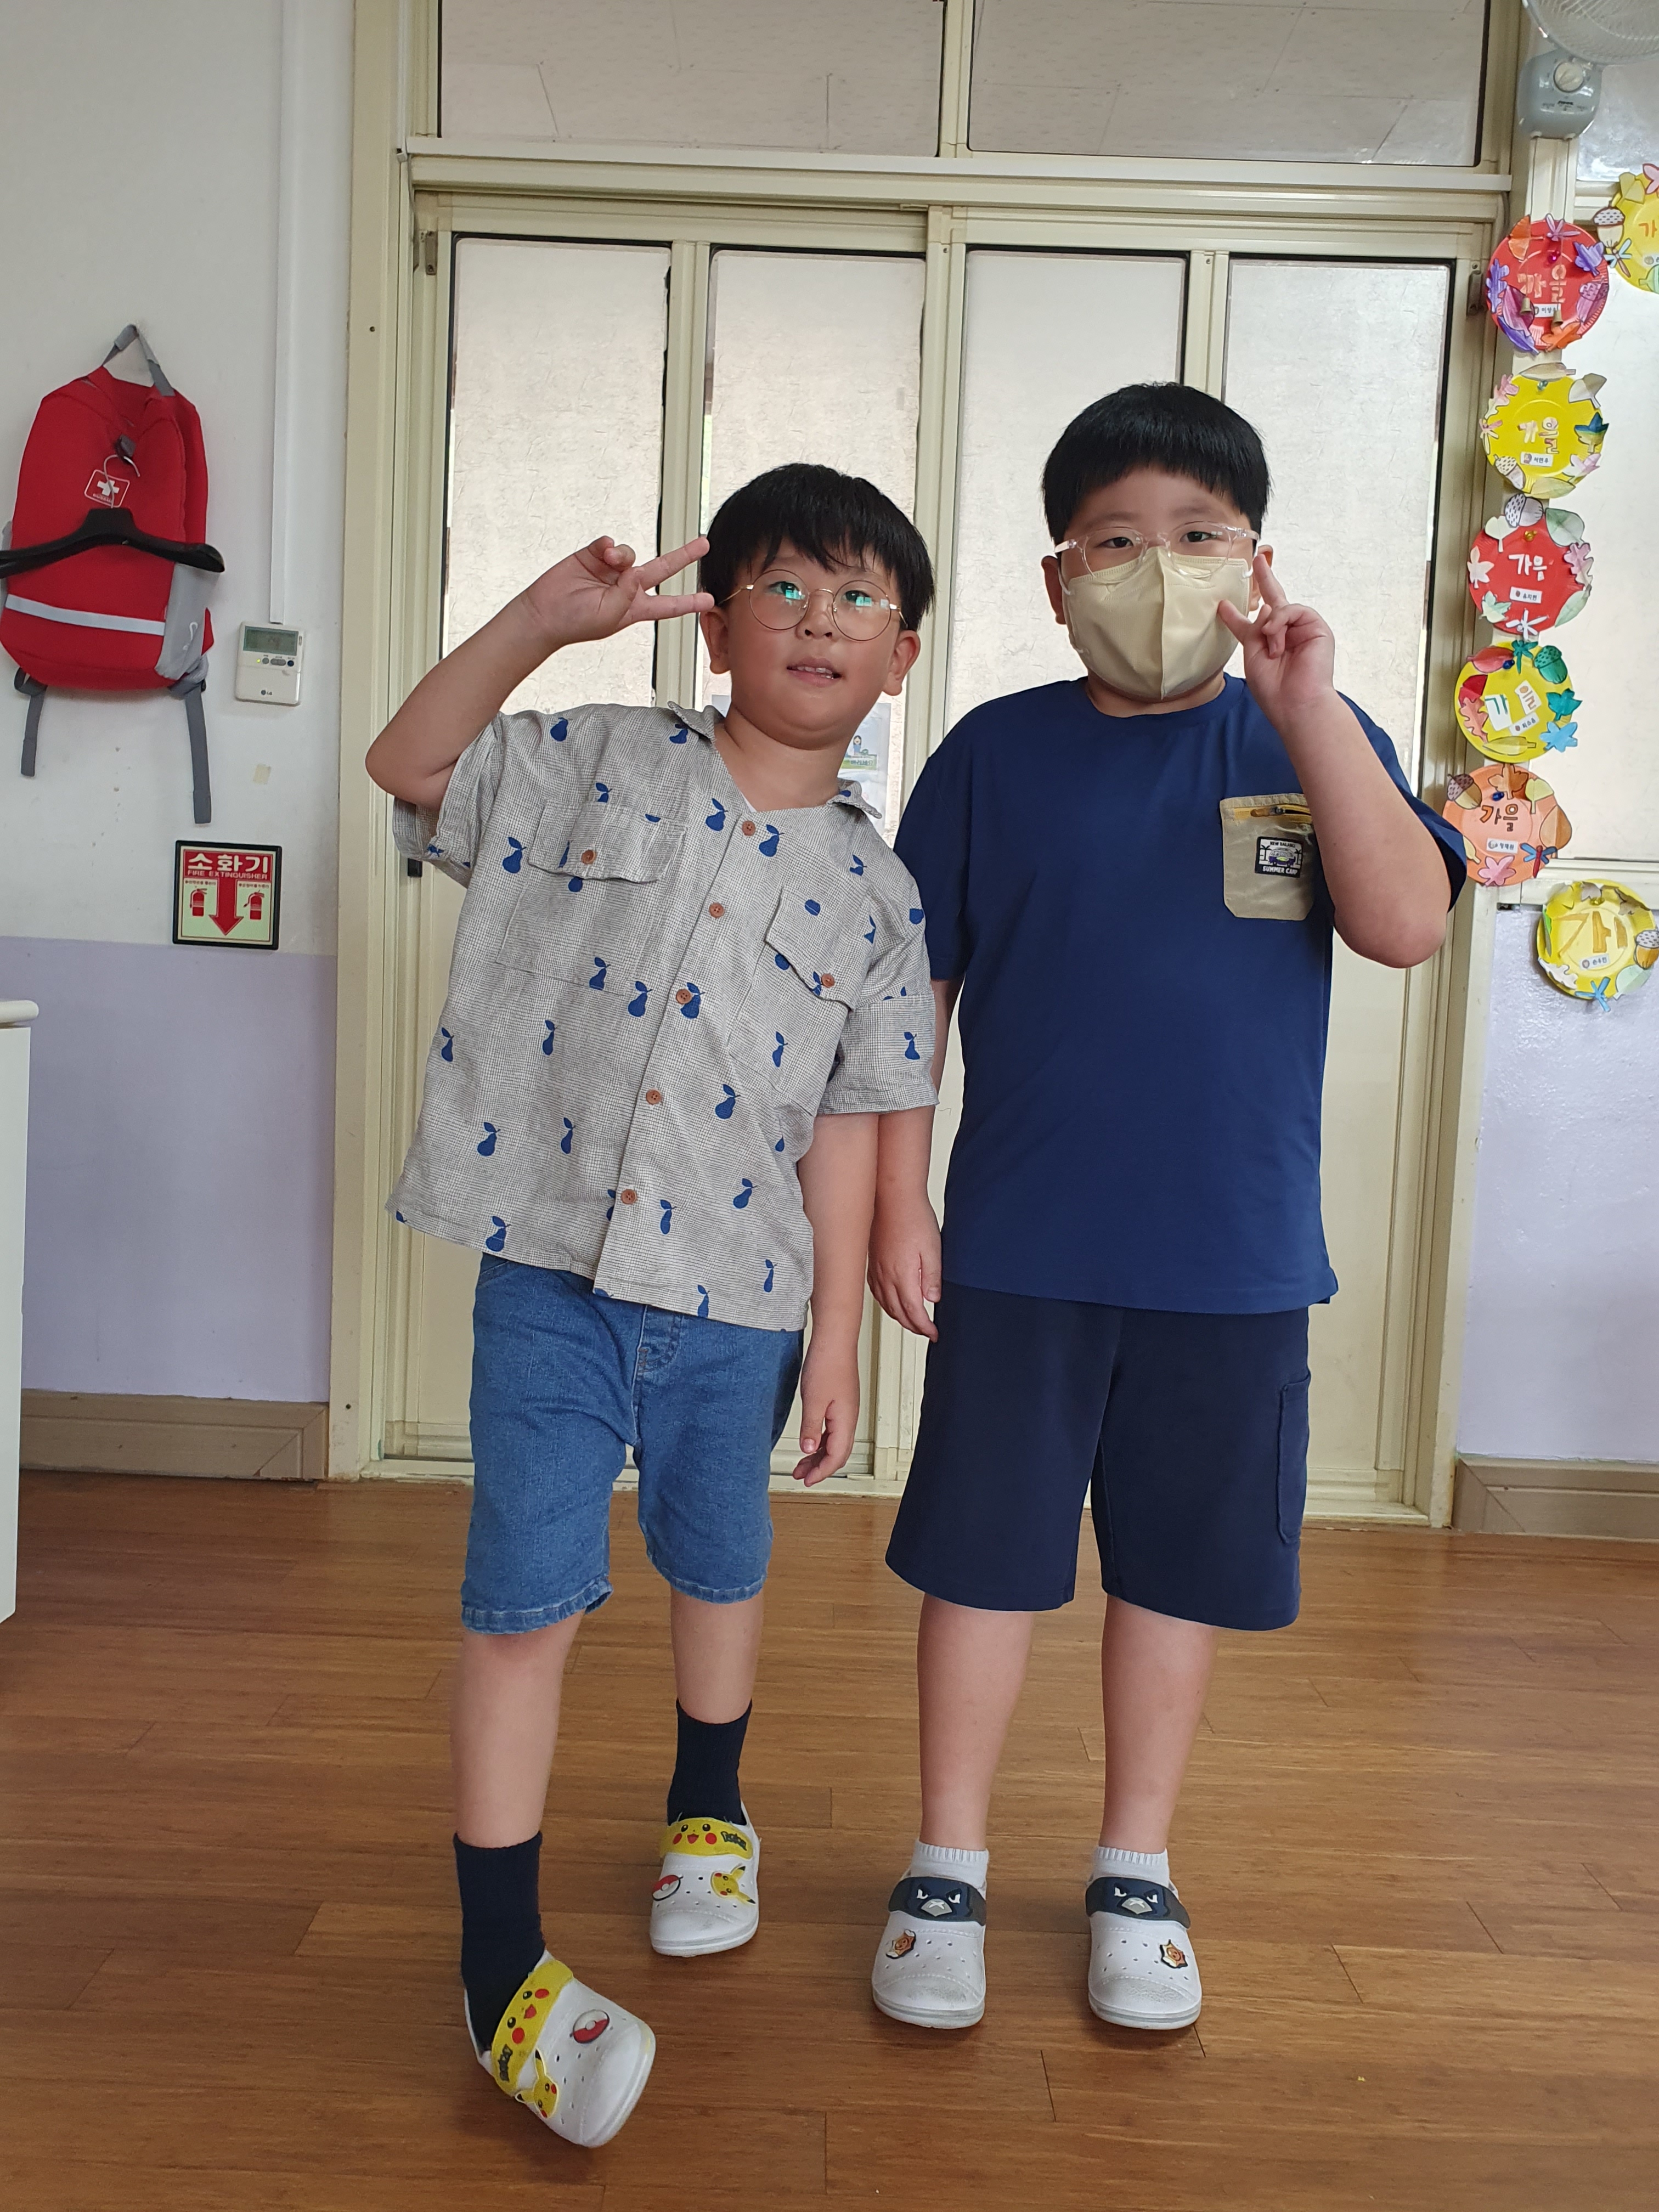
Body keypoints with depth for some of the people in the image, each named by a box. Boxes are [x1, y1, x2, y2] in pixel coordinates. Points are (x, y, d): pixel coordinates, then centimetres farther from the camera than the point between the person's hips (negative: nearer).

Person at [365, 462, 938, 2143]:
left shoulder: (873, 889, 1)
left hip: (736, 1295, 2)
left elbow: (846, 1127, 2)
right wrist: (543, 618, -10)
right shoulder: (601, 764, 0)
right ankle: (502, 1972, 13)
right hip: (551, 1268, -1)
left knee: (718, 1570, 21)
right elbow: (408, 761, 1)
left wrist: (836, 1338, 2)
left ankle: (708, 1813, 49)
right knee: (526, 1600, -1)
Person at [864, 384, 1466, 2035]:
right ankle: (947, 1866, 28)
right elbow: (908, 991, 1)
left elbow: (1408, 925, -14)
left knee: (1181, 1567, 13)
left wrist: (1307, 704, -20)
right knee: (982, 1554, 8)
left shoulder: (1307, 740, 2)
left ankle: (1136, 1871, 33)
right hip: (1020, 1251, 0)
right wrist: (896, 1207, -3)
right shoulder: (995, 754, 0)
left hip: (1233, 1260, 1)